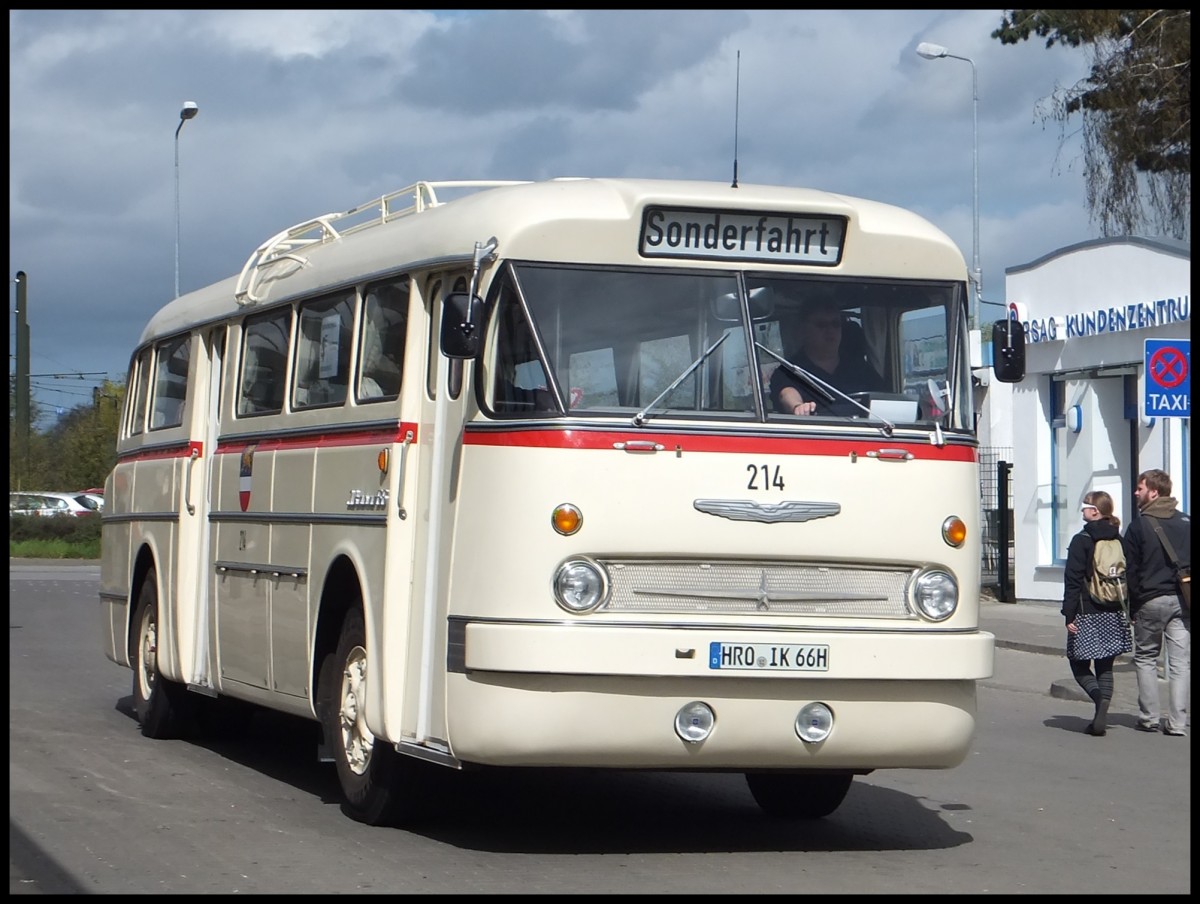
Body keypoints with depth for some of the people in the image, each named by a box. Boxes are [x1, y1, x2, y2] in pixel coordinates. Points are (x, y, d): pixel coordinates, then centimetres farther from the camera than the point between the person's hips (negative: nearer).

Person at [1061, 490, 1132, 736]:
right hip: (1114, 615, 5)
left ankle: (1100, 699, -19)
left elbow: (1073, 581, -12)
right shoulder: (1119, 541, 6)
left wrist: (1069, 615, -9)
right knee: (1105, 667, 11)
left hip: (1088, 615, -5)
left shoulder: (1081, 541, -11)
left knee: (1079, 665, 6)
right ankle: (1101, 715, 2)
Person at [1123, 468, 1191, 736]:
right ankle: (1177, 722, -3)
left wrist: (1133, 606, 3)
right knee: (1180, 662, 2)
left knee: (1145, 658, 11)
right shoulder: (1186, 523, 7)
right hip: (1182, 601, 3)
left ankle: (1149, 717, 7)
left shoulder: (1139, 526, -4)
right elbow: (1191, 563, 8)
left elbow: (1131, 570, -4)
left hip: (1151, 601, -3)